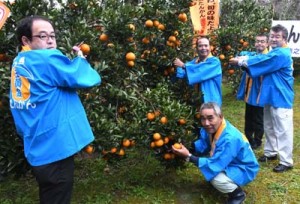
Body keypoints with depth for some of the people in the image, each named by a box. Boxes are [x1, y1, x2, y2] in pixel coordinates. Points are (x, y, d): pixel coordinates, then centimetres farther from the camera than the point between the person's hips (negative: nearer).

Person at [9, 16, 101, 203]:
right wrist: (81, 59, 3)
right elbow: (82, 78, -16)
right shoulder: (46, 59, -16)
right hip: (55, 148, -9)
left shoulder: (19, 63, 11)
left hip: (40, 150, 9)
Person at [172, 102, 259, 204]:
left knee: (216, 179, -32)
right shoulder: (211, 128, -13)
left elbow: (215, 165, -35)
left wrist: (189, 156, -34)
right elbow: (202, 145, -1)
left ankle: (238, 194, 0)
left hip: (243, 169, -9)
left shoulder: (230, 139, -37)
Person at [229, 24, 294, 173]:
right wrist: (243, 59, -12)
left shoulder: (282, 54, -18)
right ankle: (271, 152, 33)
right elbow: (261, 58, 6)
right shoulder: (273, 53, 17)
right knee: (269, 127, 19)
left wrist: (240, 62, -9)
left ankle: (286, 162, 3)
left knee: (282, 130, -5)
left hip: (281, 98, -10)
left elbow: (262, 62, -19)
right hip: (270, 96, 10)